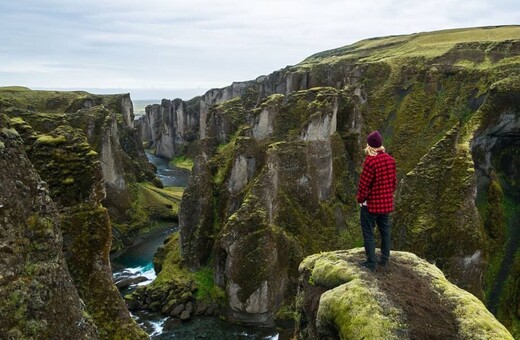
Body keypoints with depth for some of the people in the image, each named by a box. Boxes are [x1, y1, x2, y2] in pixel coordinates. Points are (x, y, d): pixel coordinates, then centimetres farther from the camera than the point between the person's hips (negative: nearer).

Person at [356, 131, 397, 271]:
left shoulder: (370, 161, -22)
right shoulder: (390, 160, 0)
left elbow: (364, 183, -18)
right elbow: (394, 181, 8)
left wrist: (360, 199, -4)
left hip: (371, 203, -7)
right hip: (386, 202, 7)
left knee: (368, 232, 4)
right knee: (385, 230, 18)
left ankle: (371, 262, 8)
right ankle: (385, 258, 28)